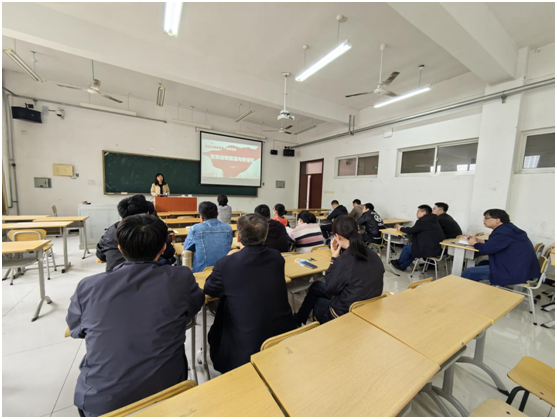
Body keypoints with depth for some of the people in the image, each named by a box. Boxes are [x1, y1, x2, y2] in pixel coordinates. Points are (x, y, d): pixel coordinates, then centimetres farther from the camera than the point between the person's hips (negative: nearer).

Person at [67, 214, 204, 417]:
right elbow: (194, 306, 4)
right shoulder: (181, 279, -19)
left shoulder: (87, 287, -14)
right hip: (163, 395, -1)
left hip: (99, 401, 2)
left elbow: (76, 330, 7)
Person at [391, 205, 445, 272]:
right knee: (412, 247, 23)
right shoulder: (432, 220, 14)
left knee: (406, 248, 9)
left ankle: (399, 262, 34)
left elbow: (411, 231, -11)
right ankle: (402, 266, 29)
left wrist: (401, 228, 7)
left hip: (429, 250, -9)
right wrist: (404, 228, 15)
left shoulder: (422, 221, -16)